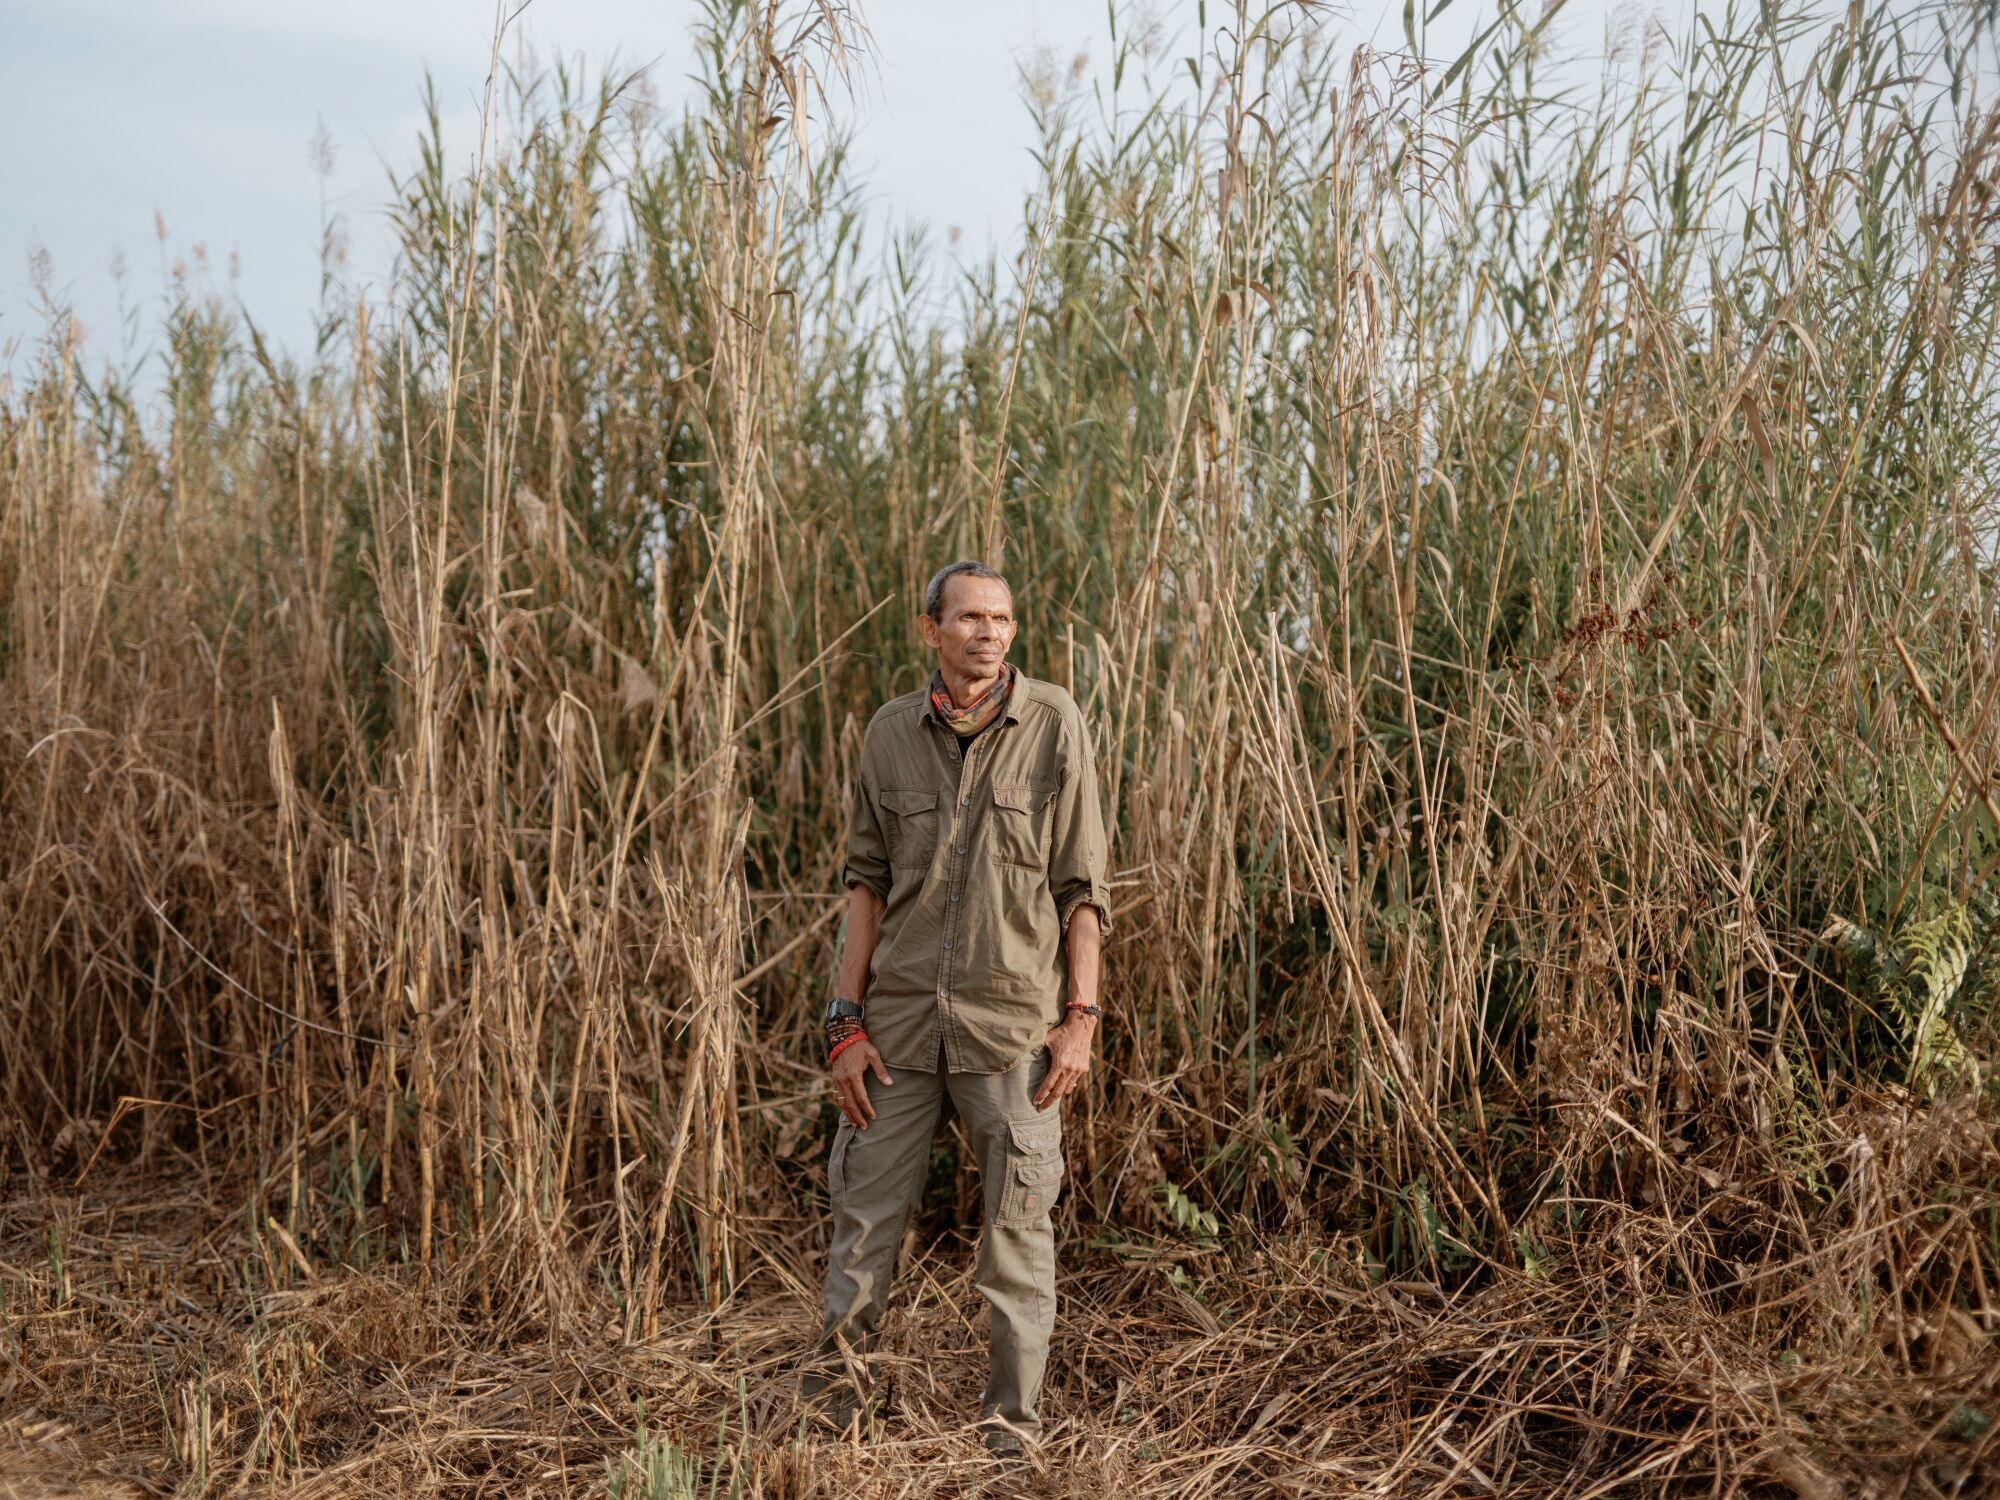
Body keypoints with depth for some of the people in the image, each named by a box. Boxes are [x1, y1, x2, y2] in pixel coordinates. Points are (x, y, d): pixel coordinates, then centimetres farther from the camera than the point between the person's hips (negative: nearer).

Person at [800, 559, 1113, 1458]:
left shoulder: (1054, 725, -3)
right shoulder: (892, 731, 3)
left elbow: (1082, 885, -1)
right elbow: (868, 878, 7)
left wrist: (1080, 1015, -6)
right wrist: (846, 1020, 2)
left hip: (1012, 1020, -2)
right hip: (900, 1015, 2)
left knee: (1018, 1221, 4)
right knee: (867, 1209, 7)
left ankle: (1011, 1420, 17)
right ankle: (840, 1376, 27)